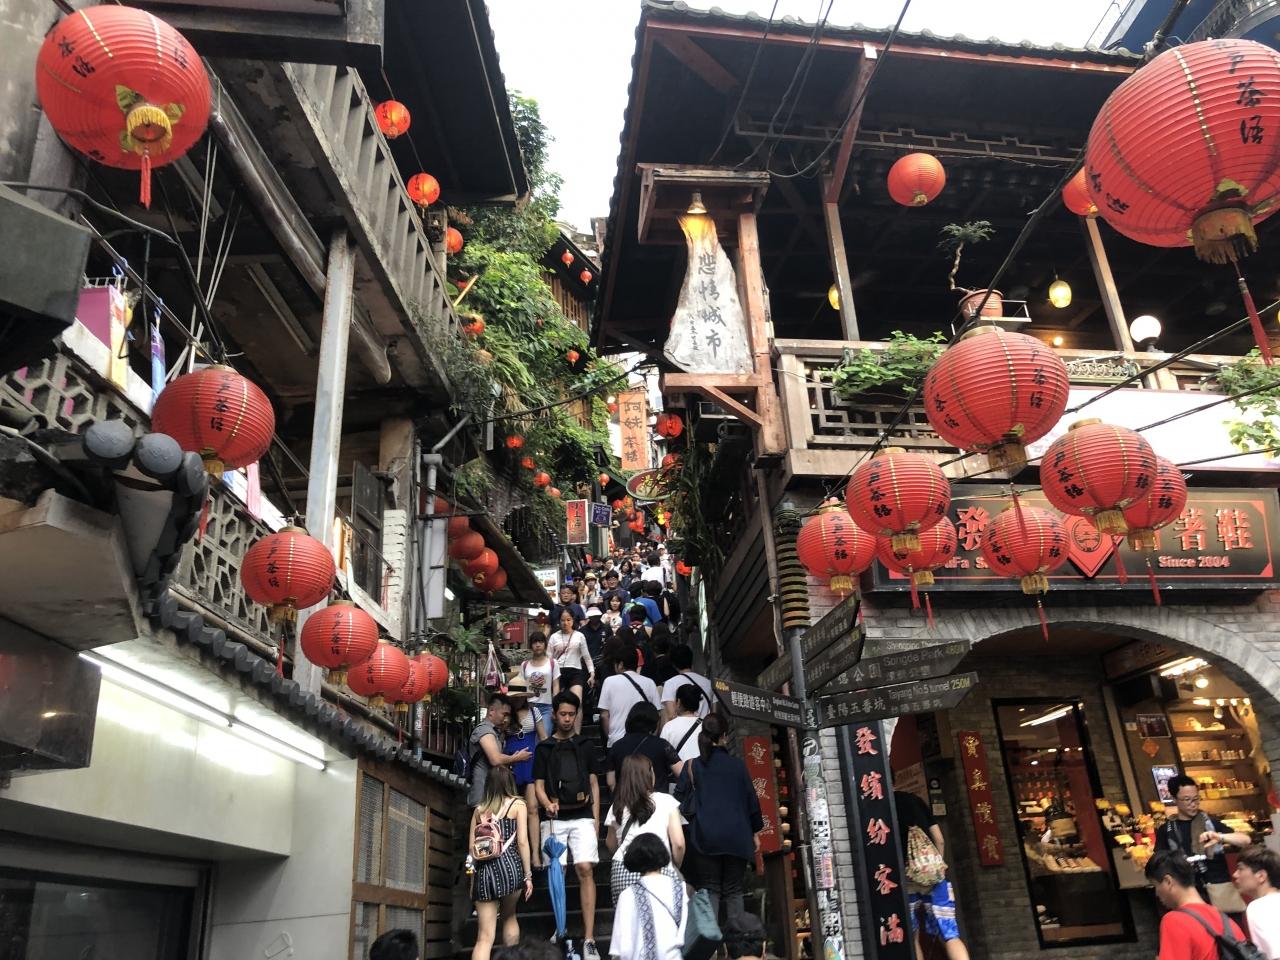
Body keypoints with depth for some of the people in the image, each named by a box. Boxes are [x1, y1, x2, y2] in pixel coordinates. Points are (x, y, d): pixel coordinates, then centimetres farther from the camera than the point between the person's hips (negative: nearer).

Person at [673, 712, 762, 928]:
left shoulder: (692, 766, -2)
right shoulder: (738, 765, 2)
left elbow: (680, 801, -2)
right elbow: (751, 799, 8)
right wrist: (755, 832, 20)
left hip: (706, 838, -1)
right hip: (737, 838, 1)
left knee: (709, 891, 4)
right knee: (734, 891, 10)